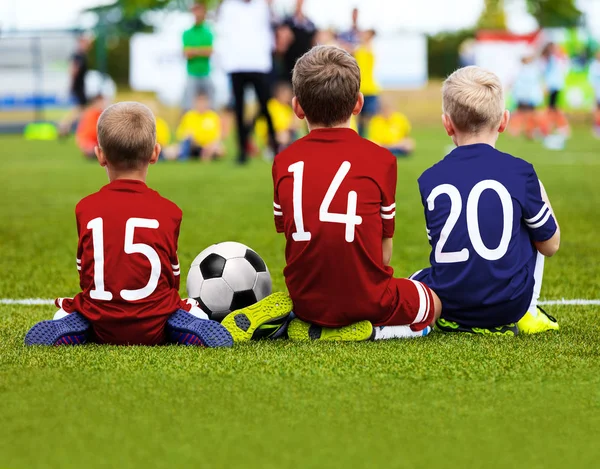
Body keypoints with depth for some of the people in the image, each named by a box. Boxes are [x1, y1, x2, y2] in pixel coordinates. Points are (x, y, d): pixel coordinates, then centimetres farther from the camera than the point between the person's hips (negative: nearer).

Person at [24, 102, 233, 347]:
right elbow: (172, 274, 9)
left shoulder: (85, 208, 2)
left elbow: (84, 271, 10)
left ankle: (62, 329, -4)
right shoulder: (168, 210, 0)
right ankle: (196, 331, -7)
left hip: (101, 328, 1)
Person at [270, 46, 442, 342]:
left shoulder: (283, 163, 2)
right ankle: (369, 330, -2)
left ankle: (311, 327, 6)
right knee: (432, 304, 27)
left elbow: (289, 235, 6)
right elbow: (384, 247, -1)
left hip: (307, 299, 4)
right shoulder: (380, 160, -5)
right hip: (367, 300, -4)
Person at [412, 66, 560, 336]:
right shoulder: (520, 173, -6)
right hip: (509, 305, -2)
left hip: (448, 304, 2)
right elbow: (550, 245, 5)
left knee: (417, 279, 36)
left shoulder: (429, 179, 1)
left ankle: (454, 322, 15)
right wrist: (540, 191, 20)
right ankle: (526, 316, 20)